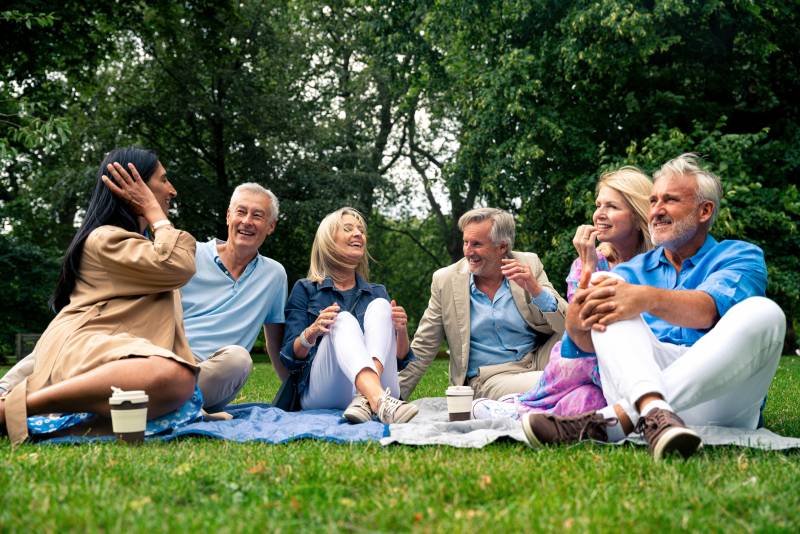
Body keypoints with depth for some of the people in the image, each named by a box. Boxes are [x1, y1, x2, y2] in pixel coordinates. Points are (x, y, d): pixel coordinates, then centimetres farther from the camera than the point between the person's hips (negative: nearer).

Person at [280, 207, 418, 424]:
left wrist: (401, 330, -7)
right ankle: (381, 403, -56)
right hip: (322, 395, -2)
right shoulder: (305, 290, 12)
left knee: (380, 306, -17)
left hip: (378, 386, 3)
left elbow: (401, 357, 15)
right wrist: (312, 331, -18)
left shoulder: (377, 292, 22)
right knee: (344, 321, -28)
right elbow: (290, 357, 3)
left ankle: (367, 400, -41)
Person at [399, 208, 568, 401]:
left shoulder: (529, 265, 1)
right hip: (493, 379, -4)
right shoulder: (445, 280, -2)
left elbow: (566, 324, -2)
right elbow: (422, 350, 3)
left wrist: (536, 290, -20)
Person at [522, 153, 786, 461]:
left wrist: (647, 298, -35)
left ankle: (616, 418, -38)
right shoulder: (637, 268, 21)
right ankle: (652, 411, -43)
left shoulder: (739, 256, 11)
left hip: (719, 393, -2)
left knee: (763, 313, -26)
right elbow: (587, 342, 4)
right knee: (607, 295, -12)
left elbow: (709, 310, -14)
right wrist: (579, 320, -22)